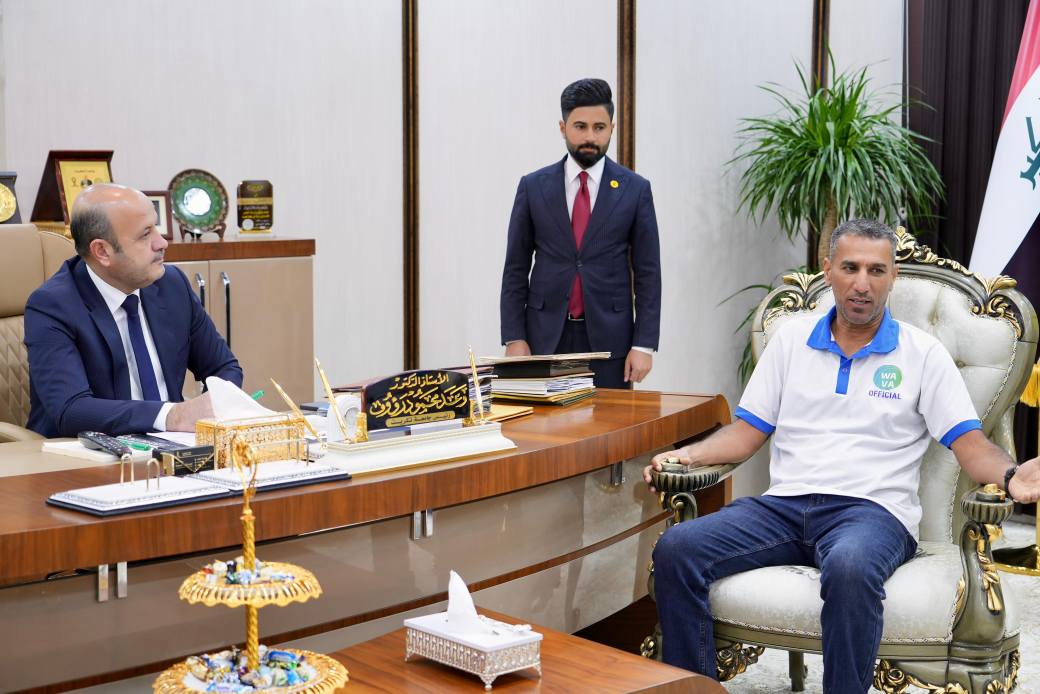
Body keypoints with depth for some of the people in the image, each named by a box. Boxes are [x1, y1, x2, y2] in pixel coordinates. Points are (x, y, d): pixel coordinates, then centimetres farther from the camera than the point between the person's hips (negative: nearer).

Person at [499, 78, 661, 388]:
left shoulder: (635, 189, 2)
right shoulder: (533, 187, 4)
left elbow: (647, 273, 1)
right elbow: (515, 269, 5)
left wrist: (644, 344, -6)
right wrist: (513, 338, -3)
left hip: (609, 339, 0)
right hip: (546, 337, 1)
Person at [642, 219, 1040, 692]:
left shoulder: (922, 353, 8)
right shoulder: (791, 339, 16)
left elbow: (972, 446, 2)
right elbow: (747, 432, 15)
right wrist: (688, 455, -4)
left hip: (872, 510, -3)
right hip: (783, 506, 3)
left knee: (849, 568, -40)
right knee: (677, 548, -22)